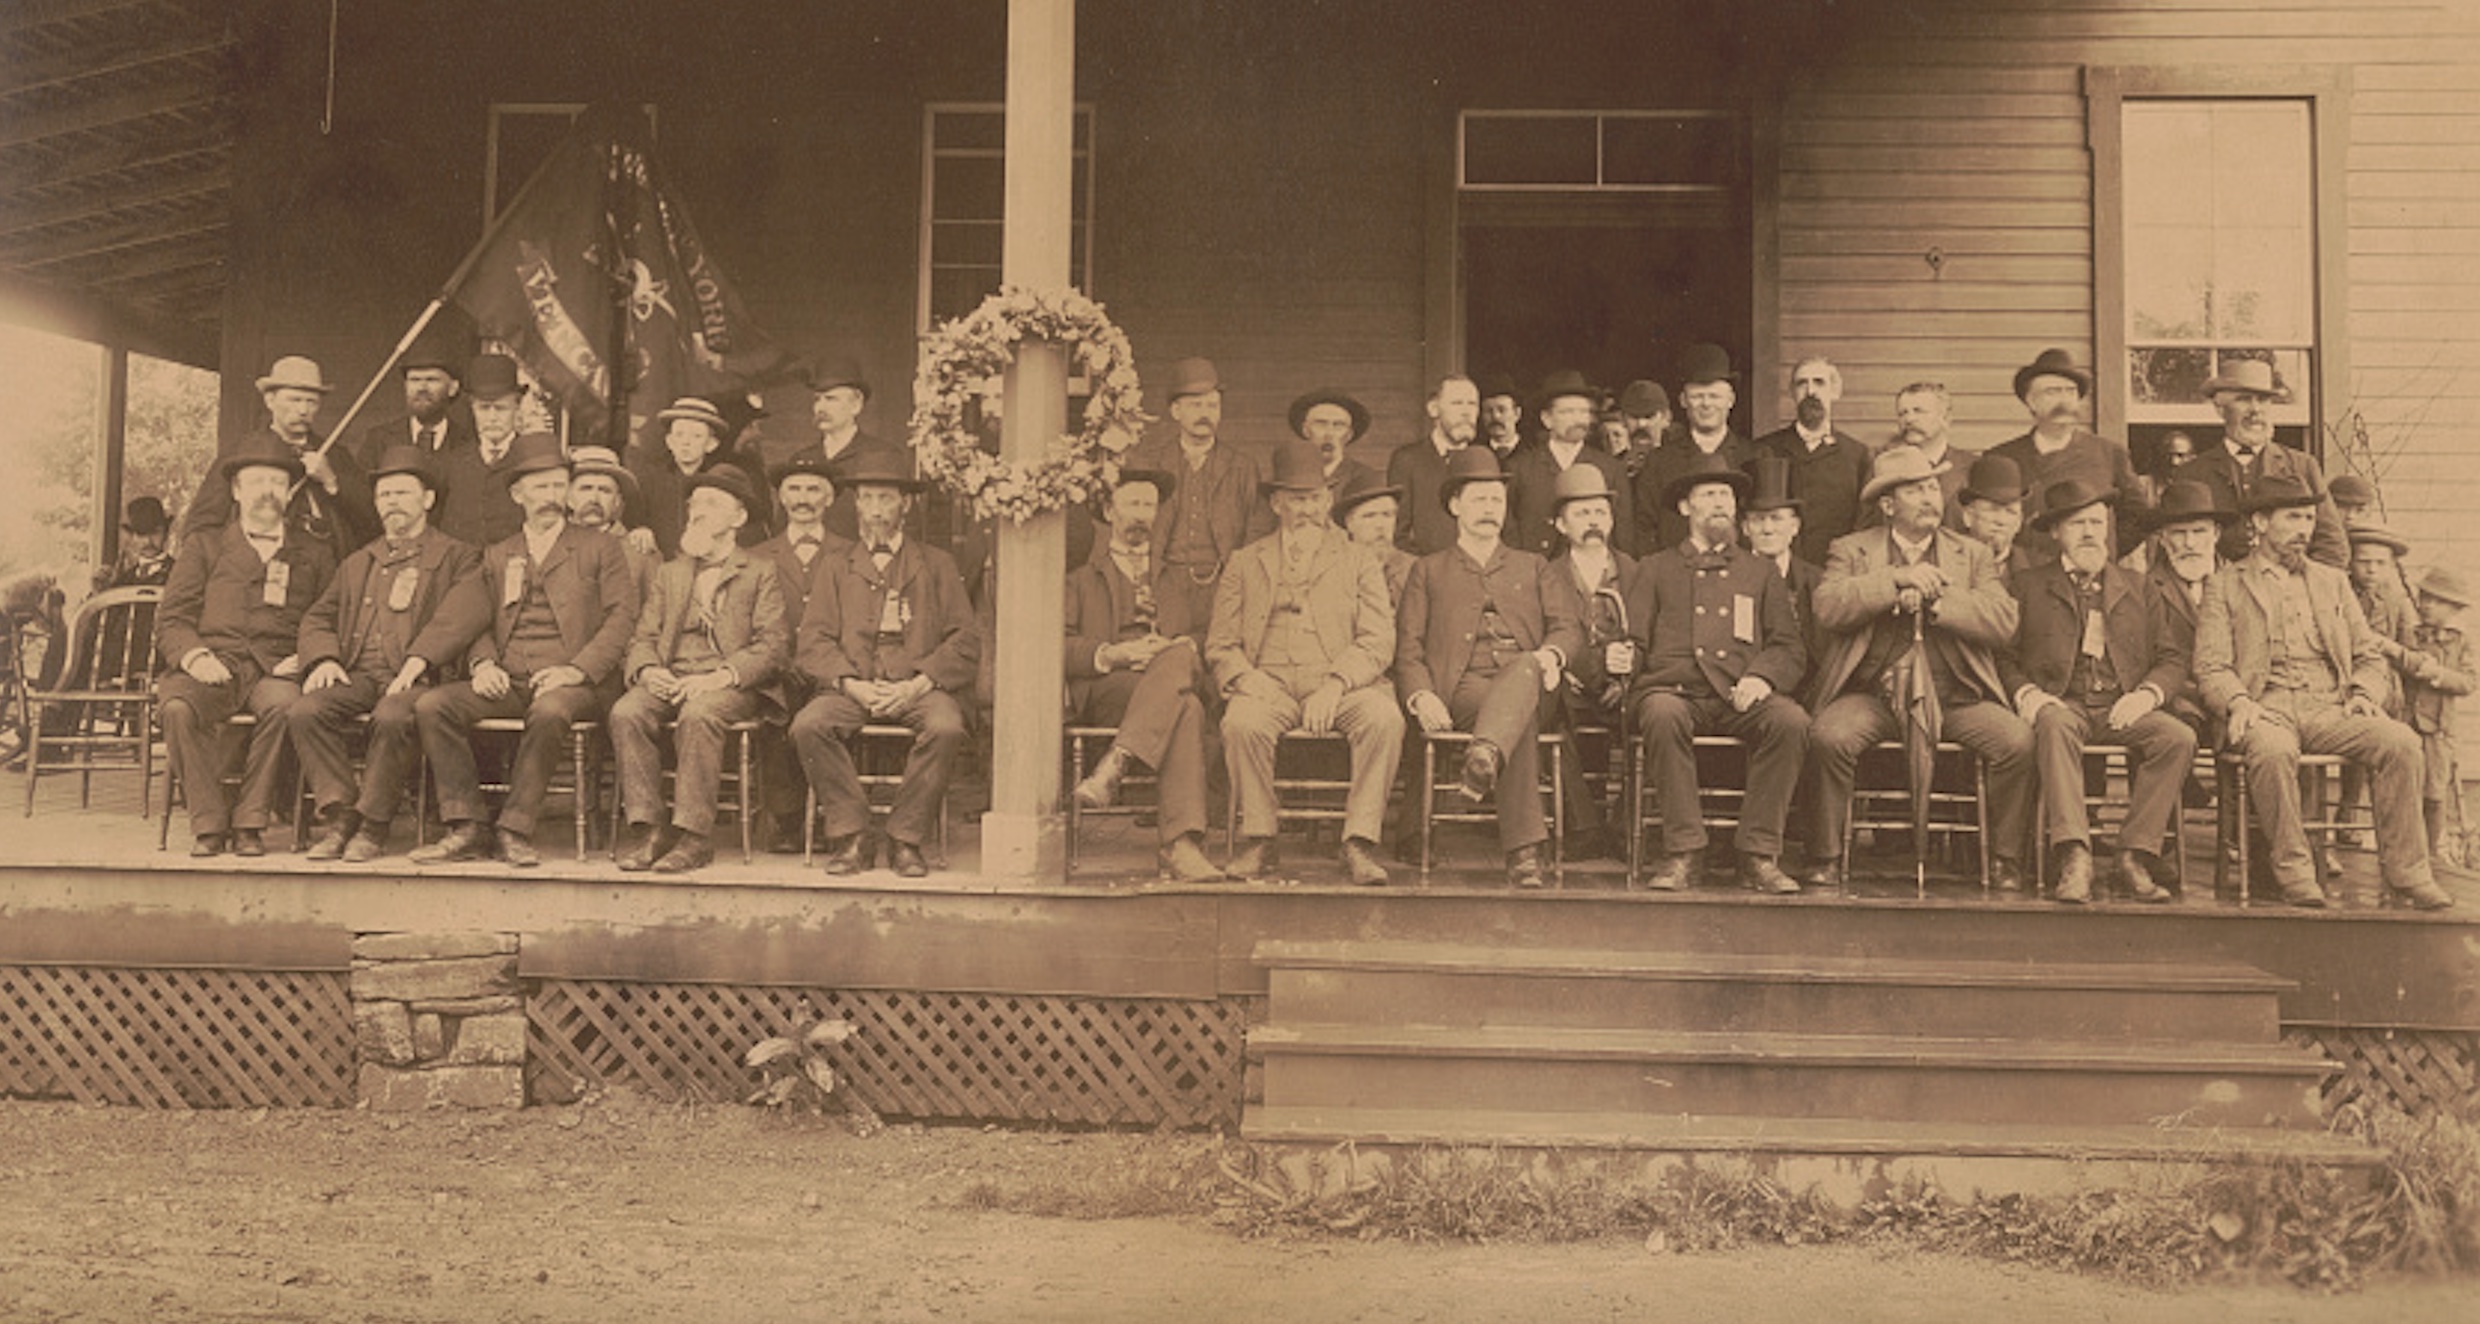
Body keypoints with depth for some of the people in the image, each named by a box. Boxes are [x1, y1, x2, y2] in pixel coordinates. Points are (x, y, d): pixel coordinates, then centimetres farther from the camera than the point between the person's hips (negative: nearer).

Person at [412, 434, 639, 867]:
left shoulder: (600, 547, 12)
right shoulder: (496, 556, 24)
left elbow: (621, 616, 1)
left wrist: (578, 670, -13)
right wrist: (482, 663, -5)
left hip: (572, 683, -4)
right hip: (507, 682, 4)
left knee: (549, 711, -39)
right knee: (431, 706, -22)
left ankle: (515, 829, -28)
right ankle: (467, 826, -20)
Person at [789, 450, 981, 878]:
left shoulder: (937, 564, 17)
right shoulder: (834, 567, 21)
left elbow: (966, 641, 7)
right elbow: (811, 642, 9)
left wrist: (917, 685, -10)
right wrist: (852, 684, -10)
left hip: (918, 687, -1)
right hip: (851, 686, 1)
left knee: (946, 728, -34)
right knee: (808, 726, -30)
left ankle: (906, 839, -19)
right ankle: (849, 835, -17)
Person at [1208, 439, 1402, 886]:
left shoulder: (1359, 563, 18)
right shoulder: (1245, 564, 21)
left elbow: (1378, 641, 4)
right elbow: (1220, 644, 13)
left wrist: (1336, 685, -14)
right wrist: (1244, 678, -10)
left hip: (1342, 685, 0)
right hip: (1268, 683, 0)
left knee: (1385, 718, -32)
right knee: (1242, 723, -34)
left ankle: (1361, 843, -24)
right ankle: (1259, 839, -17)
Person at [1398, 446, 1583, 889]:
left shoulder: (1533, 567, 31)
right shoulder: (1429, 571, 26)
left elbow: (1570, 625, 16)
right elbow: (1409, 648, 14)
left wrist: (1551, 654, -12)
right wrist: (1421, 695, -10)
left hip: (1527, 678, 1)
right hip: (1463, 688, -1)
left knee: (1526, 667, -40)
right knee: (1522, 717, -39)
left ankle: (1486, 757, -69)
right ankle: (1523, 850, -53)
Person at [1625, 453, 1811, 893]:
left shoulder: (1761, 573, 26)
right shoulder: (1657, 568, 24)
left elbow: (1791, 648, 16)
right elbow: (1633, 640, 14)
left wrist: (1762, 676, -6)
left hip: (1740, 697, 1)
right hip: (1675, 689, -1)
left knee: (1792, 721, -31)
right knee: (1663, 715, -37)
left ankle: (1759, 853, -23)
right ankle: (1683, 852, -29)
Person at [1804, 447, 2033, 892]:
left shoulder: (1972, 555, 15)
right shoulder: (1851, 551, 11)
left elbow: (2003, 623, -1)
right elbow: (1828, 610, -9)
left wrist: (1934, 598, -11)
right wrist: (1895, 579, -14)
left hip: (1954, 697, 2)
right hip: (1873, 695, -1)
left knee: (2017, 740, -23)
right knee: (1829, 735, -31)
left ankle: (2006, 861, -6)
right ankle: (1827, 857, -15)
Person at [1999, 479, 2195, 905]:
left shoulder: (2138, 586, 22)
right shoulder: (2030, 586, 17)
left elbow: (2173, 657, 15)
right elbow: (2004, 655, 7)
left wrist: (2148, 694, -6)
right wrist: (2026, 693, -13)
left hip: (2122, 708, 3)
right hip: (2061, 704, -2)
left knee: (2179, 738, -27)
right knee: (2055, 725, -38)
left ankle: (2134, 858, -24)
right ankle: (2074, 858, -43)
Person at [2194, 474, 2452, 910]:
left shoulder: (2333, 581, 25)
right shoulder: (2224, 584, 12)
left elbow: (2370, 657, 21)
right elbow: (2210, 667, 3)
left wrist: (2363, 695, -1)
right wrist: (2238, 702, -18)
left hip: (2331, 708, 4)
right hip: (2266, 707, -4)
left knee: (2401, 741, -25)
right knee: (2273, 750, -38)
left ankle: (2405, 869, -16)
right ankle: (2292, 867, -22)